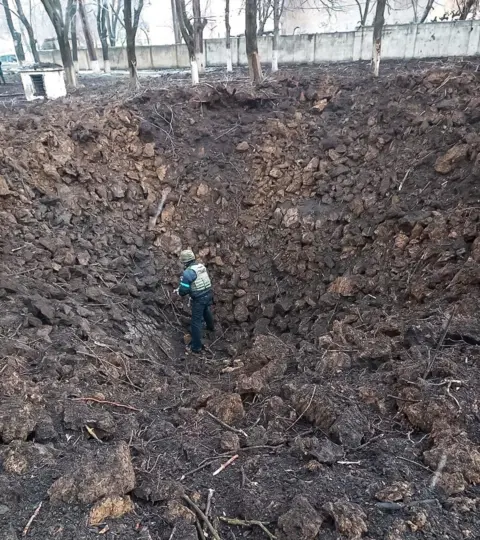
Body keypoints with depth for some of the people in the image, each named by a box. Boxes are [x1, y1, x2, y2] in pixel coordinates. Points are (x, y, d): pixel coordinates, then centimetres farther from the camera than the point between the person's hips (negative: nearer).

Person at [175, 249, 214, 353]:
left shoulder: (187, 273, -22)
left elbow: (183, 290, -20)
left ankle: (196, 346, 10)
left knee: (196, 322, 3)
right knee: (206, 312, 35)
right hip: (208, 294, 8)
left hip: (198, 299, -8)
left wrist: (178, 291, 3)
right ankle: (210, 327, 62)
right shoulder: (202, 266, 1)